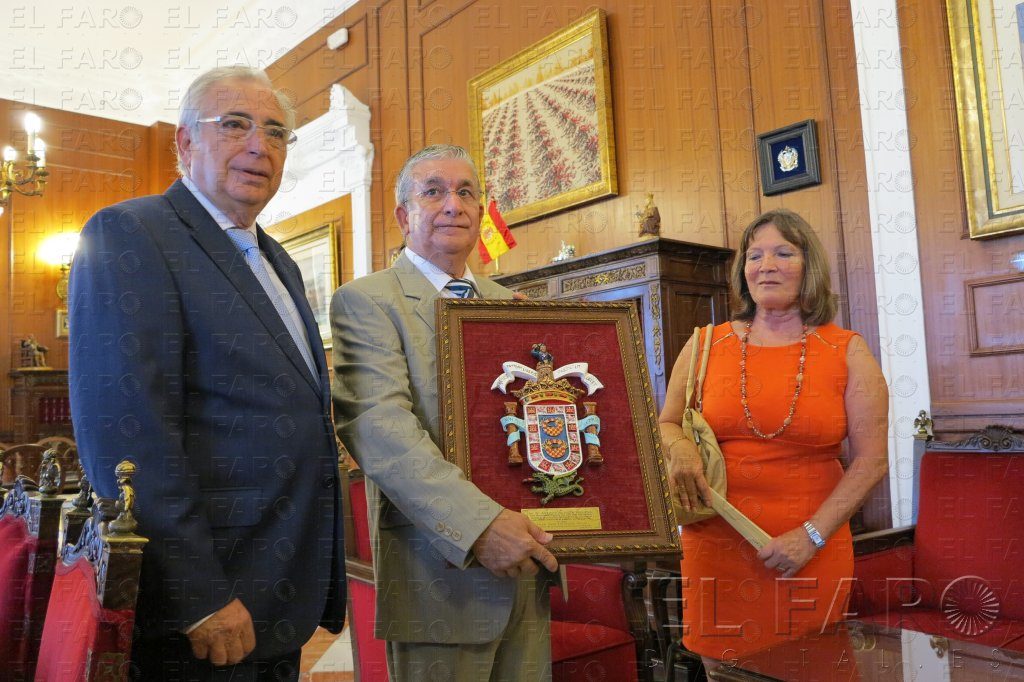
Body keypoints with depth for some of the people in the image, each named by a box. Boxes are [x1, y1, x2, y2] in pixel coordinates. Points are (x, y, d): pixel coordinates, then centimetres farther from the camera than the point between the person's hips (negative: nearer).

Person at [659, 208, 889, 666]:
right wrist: (680, 449, -12)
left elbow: (870, 460, -1)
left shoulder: (847, 351, 1)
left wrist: (811, 534, -9)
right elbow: (666, 426, 11)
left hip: (813, 555, 0)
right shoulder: (706, 346, 2)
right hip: (716, 549, 1)